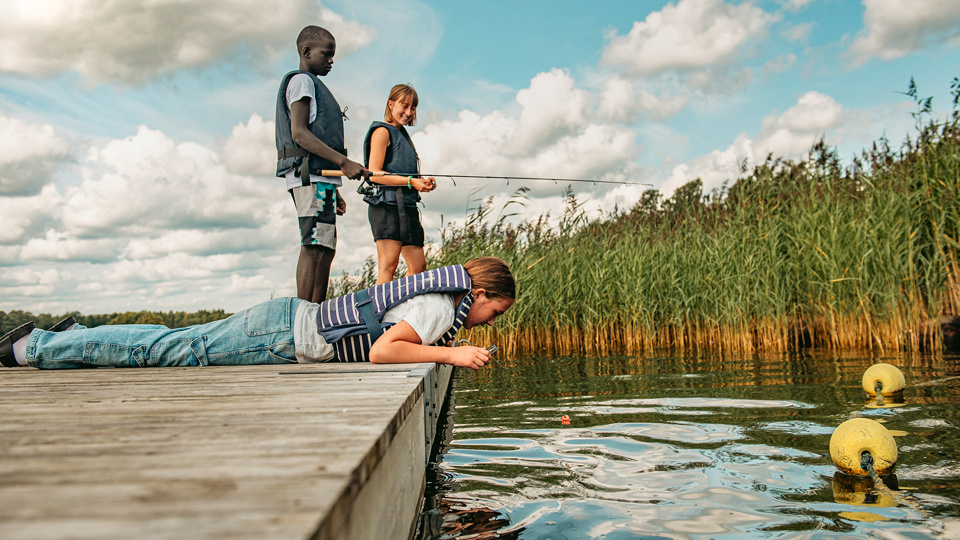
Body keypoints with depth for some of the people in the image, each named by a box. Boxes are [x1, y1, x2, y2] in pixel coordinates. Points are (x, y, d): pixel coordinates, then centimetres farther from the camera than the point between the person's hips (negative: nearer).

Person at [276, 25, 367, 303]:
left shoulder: (313, 85, 29)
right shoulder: (301, 80, 0)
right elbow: (299, 133, -13)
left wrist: (334, 192, 24)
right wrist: (343, 162, -20)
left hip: (321, 176, 10)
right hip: (310, 174, -10)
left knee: (325, 249, 4)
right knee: (314, 246, -17)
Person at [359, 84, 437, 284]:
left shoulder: (403, 134, 24)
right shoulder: (382, 132, -2)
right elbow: (374, 174, -12)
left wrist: (423, 183, 6)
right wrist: (410, 182, -19)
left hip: (406, 206, 9)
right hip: (387, 204, -9)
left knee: (418, 265, 6)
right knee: (388, 264, -14)